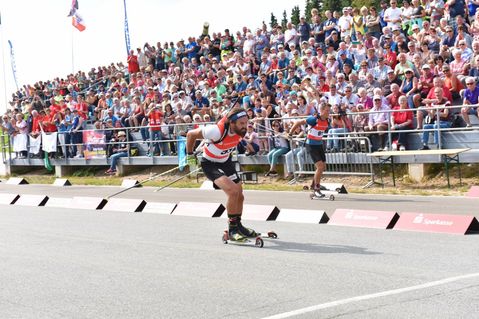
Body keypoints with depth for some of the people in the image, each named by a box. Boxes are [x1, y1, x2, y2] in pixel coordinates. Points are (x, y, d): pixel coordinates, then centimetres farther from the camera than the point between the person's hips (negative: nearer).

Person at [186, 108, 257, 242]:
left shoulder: (241, 129, -18)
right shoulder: (217, 131, -36)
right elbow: (191, 134, -21)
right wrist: (190, 155, -9)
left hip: (226, 161, 7)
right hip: (210, 164, -7)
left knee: (239, 196, 12)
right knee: (233, 191, -25)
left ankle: (238, 225, 36)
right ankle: (232, 229, -10)